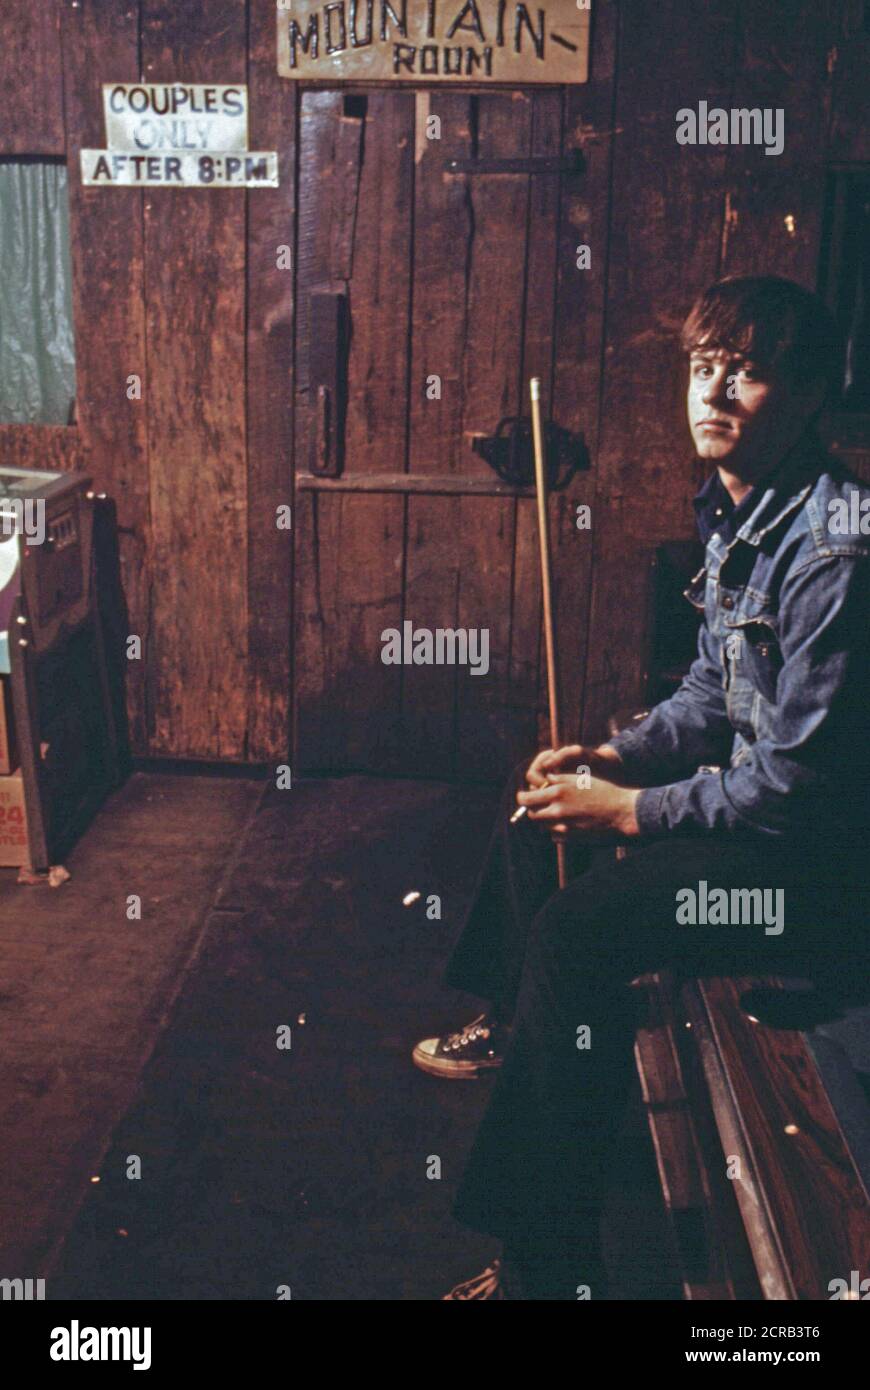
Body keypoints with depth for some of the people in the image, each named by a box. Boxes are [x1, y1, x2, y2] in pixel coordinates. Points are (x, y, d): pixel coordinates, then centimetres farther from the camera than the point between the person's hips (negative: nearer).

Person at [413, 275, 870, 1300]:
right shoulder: (733, 510, 4)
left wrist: (631, 811, -18)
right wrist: (620, 756, -1)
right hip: (759, 790, 10)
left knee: (579, 928, -25)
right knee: (539, 795, 18)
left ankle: (549, 1262, -10)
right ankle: (513, 1026, 39)